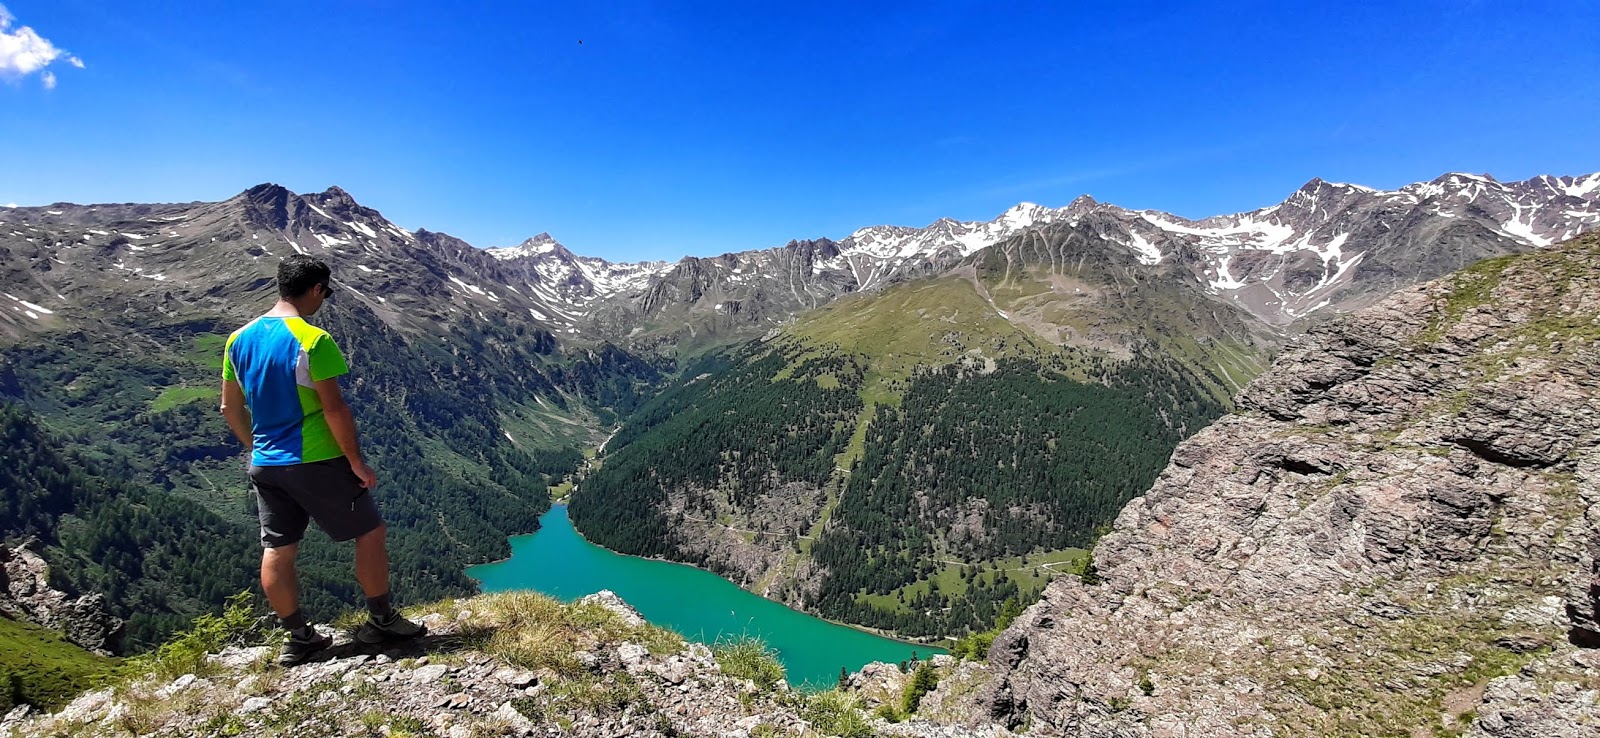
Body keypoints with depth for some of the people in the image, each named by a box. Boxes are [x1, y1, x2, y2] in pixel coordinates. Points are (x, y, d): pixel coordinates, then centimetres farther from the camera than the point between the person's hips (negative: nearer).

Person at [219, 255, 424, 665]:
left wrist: (256, 448, 24)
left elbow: (231, 408, 12)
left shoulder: (239, 339, 6)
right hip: (317, 462, -7)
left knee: (277, 551, 12)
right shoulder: (313, 340, -17)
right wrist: (357, 461, -12)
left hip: (266, 465, 8)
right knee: (370, 532, 7)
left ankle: (298, 637, 22)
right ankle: (381, 620, 15)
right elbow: (334, 408, -20)